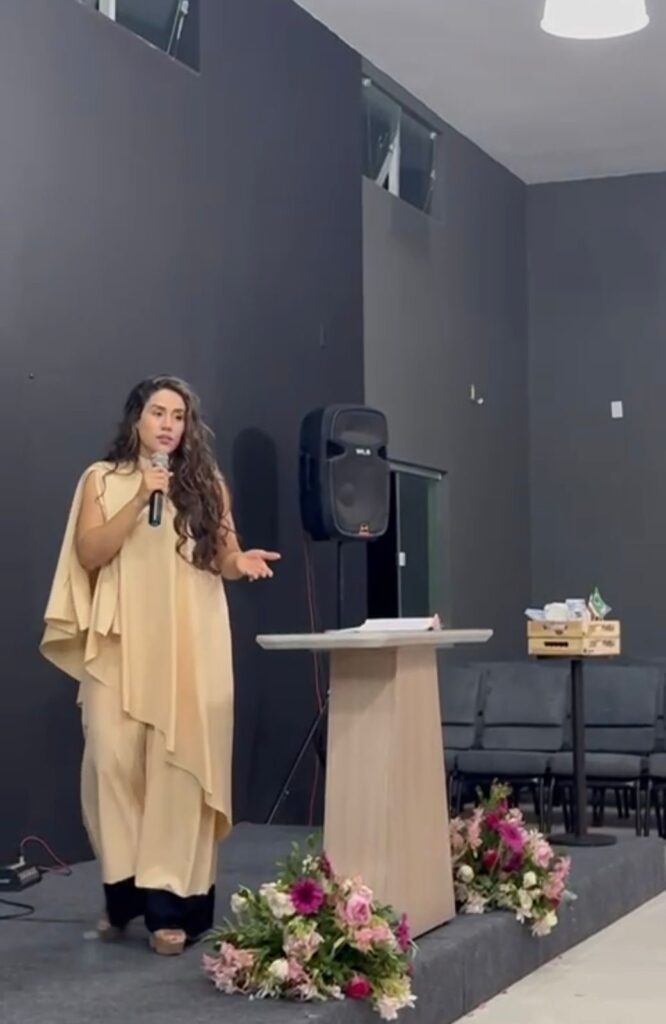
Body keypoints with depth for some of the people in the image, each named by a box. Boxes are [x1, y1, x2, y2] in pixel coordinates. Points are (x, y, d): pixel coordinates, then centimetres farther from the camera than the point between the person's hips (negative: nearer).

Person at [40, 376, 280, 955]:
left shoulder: (206, 483, 12)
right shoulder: (102, 479, 10)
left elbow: (221, 558, 11)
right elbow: (89, 553, -1)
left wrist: (242, 562, -12)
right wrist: (140, 500, -10)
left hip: (190, 644, 0)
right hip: (120, 642, 0)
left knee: (179, 763, -6)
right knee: (114, 760, -6)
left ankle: (169, 901, -4)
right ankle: (122, 892, 9)